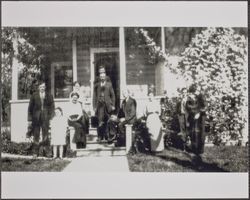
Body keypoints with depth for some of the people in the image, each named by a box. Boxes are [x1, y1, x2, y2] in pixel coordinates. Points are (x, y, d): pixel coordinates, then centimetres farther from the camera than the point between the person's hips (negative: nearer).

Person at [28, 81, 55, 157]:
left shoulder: (49, 96, 9)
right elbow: (30, 108, 7)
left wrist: (51, 117, -3)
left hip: (45, 117, 0)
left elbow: (52, 107, 8)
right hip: (36, 118, 0)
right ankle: (35, 152, 7)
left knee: (45, 134, -5)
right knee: (36, 135, 2)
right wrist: (30, 119, 2)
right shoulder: (34, 95, 7)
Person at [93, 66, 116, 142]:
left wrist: (113, 105, 3)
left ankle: (107, 136, 11)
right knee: (100, 122, -8)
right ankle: (100, 136, -2)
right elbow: (94, 96, 7)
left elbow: (113, 95, 9)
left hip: (107, 105, 1)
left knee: (107, 121, 2)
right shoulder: (96, 85, 8)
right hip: (100, 105, 0)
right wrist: (94, 106, 1)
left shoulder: (109, 84, 9)